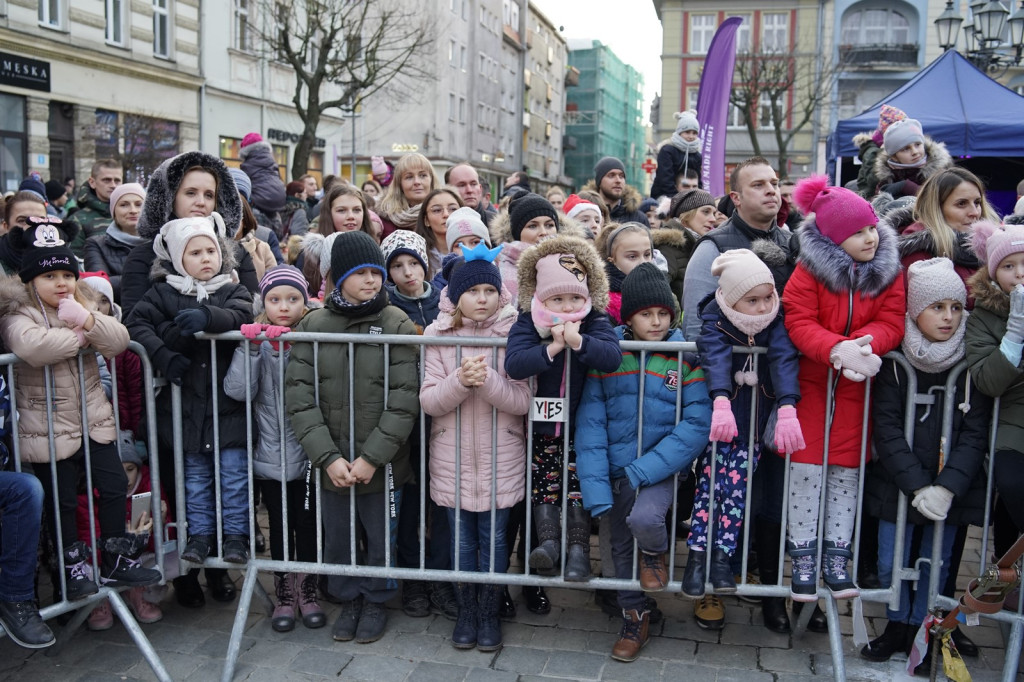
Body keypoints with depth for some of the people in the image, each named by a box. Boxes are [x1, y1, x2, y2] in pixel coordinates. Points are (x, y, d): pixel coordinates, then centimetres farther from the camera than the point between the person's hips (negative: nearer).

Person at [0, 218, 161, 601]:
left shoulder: (85, 306, 8)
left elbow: (120, 341, -8)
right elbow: (33, 347, -33)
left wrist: (88, 320, -24)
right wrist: (80, 335, -18)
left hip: (94, 421, 5)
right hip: (49, 430, -5)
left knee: (114, 487, 9)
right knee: (62, 502, 6)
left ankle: (115, 562, 24)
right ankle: (73, 568, 23)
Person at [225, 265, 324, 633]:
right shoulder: (256, 339, -2)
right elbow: (238, 390, -13)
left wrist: (293, 343, -26)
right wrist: (252, 348, -22)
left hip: (309, 454, -1)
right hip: (271, 454, 1)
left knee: (308, 526, 11)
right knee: (280, 527, 14)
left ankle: (308, 594, 30)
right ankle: (285, 598, 30)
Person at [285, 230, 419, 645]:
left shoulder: (397, 326, -8)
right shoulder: (313, 325, -3)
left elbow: (404, 400, -12)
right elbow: (299, 396, -7)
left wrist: (371, 457, -17)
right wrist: (328, 456, -15)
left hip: (381, 462, -2)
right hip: (332, 462, 2)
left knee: (380, 538, 12)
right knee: (337, 539, 16)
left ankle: (376, 602, 36)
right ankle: (348, 600, 39)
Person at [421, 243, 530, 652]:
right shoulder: (438, 334, -2)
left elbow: (522, 401, -11)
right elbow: (428, 401, -8)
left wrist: (487, 380, -27)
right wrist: (460, 381, -26)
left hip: (501, 459, -1)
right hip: (452, 459, 1)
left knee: (494, 539, 10)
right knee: (462, 540, 13)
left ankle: (490, 614, 29)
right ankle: (466, 612, 31)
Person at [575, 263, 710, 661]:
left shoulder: (686, 358, -8)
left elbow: (696, 424, -13)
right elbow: (590, 424, -9)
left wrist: (645, 470, -22)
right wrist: (596, 489, -18)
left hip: (661, 468, -2)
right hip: (616, 468, 3)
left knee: (644, 518, -29)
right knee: (621, 546, 14)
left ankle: (656, 553, 8)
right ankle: (634, 617, 39)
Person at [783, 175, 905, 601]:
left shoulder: (890, 272, 0)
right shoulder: (809, 271, -10)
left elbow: (892, 323, -6)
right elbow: (798, 323, -17)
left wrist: (865, 343, -28)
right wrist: (837, 348, -34)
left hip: (858, 384, 3)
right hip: (811, 381, -2)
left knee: (846, 469, 7)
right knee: (806, 467, -2)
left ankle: (837, 555, 18)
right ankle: (803, 557, 10)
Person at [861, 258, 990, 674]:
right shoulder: (894, 362, -5)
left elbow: (976, 433, -5)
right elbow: (886, 428, -7)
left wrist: (947, 487, -16)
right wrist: (917, 485, -15)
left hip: (950, 487, 1)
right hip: (897, 481, 0)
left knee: (936, 562, 8)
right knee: (891, 562, 3)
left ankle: (920, 629, 29)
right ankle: (896, 625, 28)